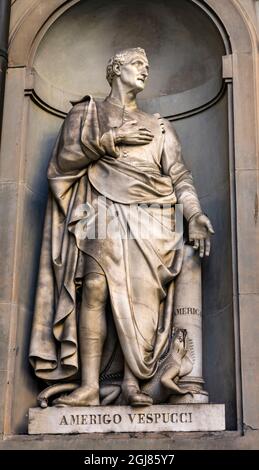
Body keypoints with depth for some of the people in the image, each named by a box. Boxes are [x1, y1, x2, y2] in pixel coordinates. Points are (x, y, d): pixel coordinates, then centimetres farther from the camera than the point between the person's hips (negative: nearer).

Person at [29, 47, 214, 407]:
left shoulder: (159, 127, 25)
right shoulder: (88, 112, 20)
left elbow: (180, 176, 14)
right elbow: (64, 159, 6)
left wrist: (194, 215, -3)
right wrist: (111, 139, -2)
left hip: (150, 219, 2)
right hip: (105, 212, -2)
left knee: (143, 294, -12)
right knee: (96, 287, -17)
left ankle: (133, 381, -14)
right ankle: (89, 386, -20)